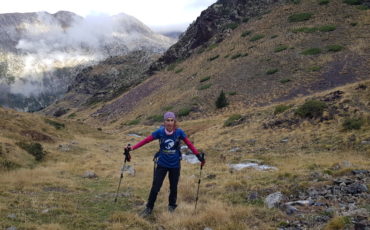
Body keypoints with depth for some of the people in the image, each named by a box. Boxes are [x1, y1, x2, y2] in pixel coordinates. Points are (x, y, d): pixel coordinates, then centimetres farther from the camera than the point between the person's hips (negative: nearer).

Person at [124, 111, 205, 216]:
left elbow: (189, 144, -6)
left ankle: (172, 206, 38)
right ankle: (149, 208, 18)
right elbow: (146, 140, -14)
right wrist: (132, 148, -20)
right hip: (162, 164, 0)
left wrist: (199, 156, -10)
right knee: (155, 187, -1)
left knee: (173, 187, 14)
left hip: (175, 165, 1)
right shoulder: (160, 132, -13)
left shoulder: (179, 132, -12)